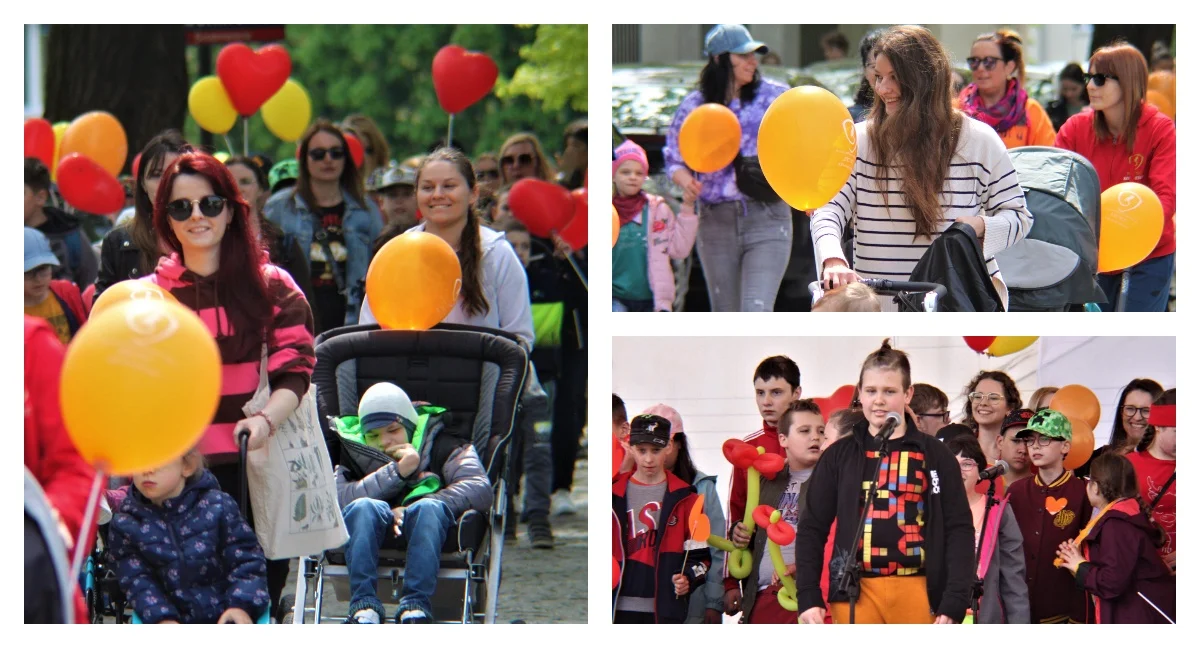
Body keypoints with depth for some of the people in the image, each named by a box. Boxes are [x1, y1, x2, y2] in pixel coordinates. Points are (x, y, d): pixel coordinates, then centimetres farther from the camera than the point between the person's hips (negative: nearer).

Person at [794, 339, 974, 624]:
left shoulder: (935, 455, 7)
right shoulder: (839, 455, 9)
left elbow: (958, 530, 3)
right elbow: (812, 528, 8)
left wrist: (955, 602, -8)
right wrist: (808, 596, -3)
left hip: (918, 592, 0)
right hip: (855, 592, 0)